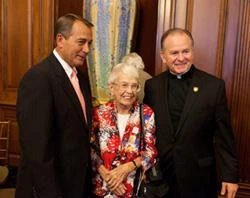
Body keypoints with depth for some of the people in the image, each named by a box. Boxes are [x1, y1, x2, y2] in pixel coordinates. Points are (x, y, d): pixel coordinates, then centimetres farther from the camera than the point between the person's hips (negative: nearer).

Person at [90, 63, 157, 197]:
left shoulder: (147, 114, -7)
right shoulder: (99, 113, -5)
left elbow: (151, 151, -7)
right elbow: (90, 149, -3)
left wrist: (127, 167, -19)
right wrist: (105, 174, -15)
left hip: (135, 186, 0)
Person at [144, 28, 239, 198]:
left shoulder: (214, 86, -9)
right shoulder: (152, 85, -2)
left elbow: (224, 136, -6)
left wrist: (230, 175, -6)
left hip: (199, 176, -1)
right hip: (160, 175, 2)